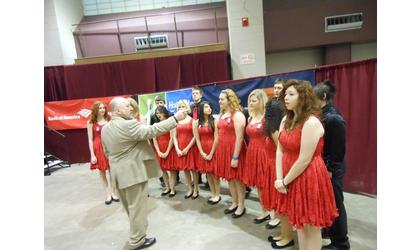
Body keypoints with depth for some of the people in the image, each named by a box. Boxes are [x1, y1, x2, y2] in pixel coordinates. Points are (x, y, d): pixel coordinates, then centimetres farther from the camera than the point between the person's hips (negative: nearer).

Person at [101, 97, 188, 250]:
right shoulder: (128, 125, -22)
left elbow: (107, 152, 14)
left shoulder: (105, 129, 6)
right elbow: (152, 131, -28)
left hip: (118, 172, 9)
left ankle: (136, 233, 43)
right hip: (133, 171, -9)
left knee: (129, 206, 23)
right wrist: (175, 119, -26)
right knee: (137, 207, 7)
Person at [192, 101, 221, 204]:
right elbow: (197, 139, 2)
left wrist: (211, 153, -12)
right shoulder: (196, 123, 4)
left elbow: (216, 138, -11)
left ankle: (217, 195, 17)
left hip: (213, 149, -3)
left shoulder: (214, 121, -7)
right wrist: (202, 153, -5)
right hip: (202, 151, 4)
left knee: (214, 172, 3)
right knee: (208, 173, 12)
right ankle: (213, 194, 25)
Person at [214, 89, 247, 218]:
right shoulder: (222, 115, 13)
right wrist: (219, 151, 15)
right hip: (223, 150, 8)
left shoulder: (237, 115, -13)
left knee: (237, 179, 4)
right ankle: (234, 203, 30)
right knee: (229, 178, 15)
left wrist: (235, 157, -21)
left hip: (234, 150, -8)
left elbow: (239, 137, -18)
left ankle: (241, 206, 19)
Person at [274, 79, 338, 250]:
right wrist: (279, 178, -8)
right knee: (299, 223, 21)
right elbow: (280, 150, 1)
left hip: (309, 178, -7)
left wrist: (284, 181, -12)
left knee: (312, 227, 10)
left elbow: (304, 160, -21)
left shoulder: (311, 122, -20)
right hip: (291, 178, 8)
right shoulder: (286, 119, 5)